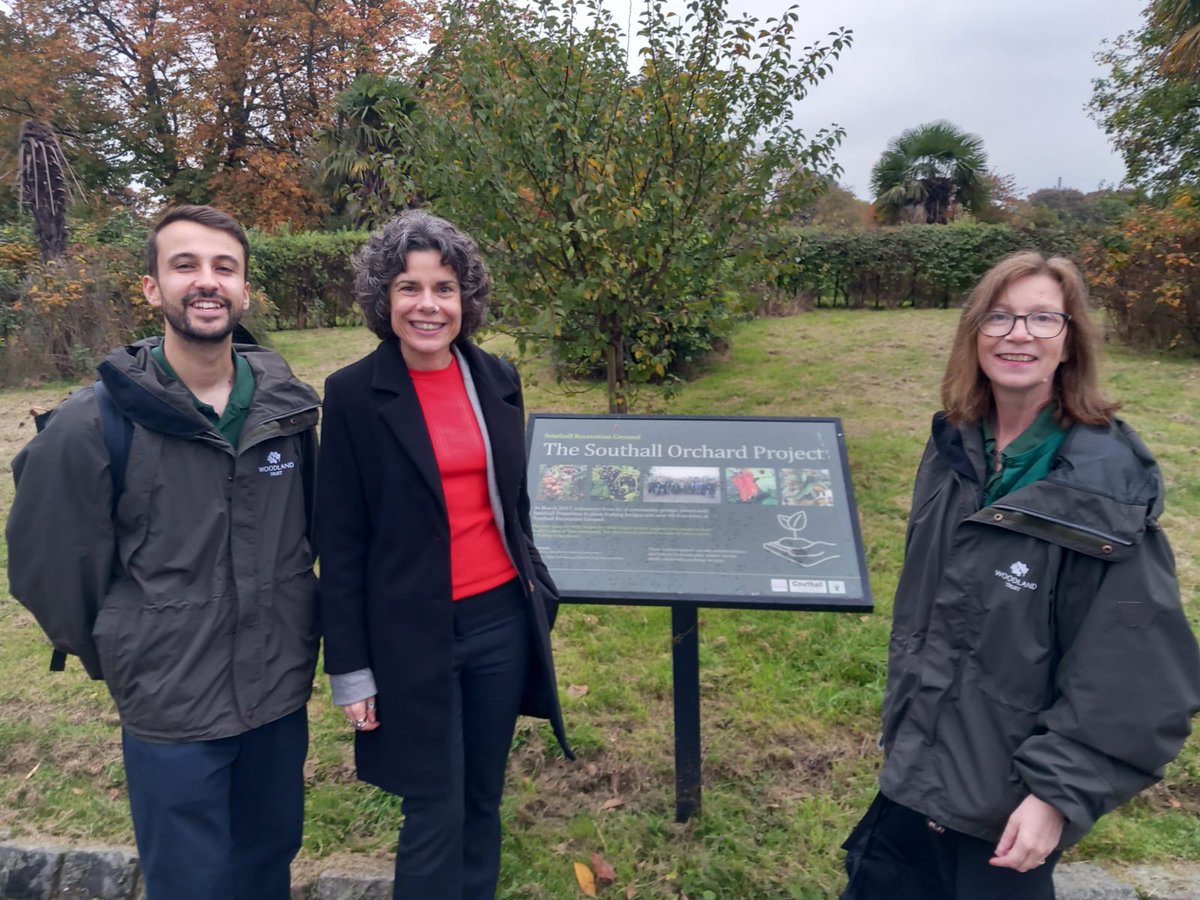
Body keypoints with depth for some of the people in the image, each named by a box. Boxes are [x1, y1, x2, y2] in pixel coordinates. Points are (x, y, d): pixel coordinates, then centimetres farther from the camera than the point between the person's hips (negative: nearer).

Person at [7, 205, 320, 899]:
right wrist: (115, 658, 6)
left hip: (282, 692, 3)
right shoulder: (95, 422, -15)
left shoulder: (289, 406, -4)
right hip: (170, 710, -3)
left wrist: (298, 632, 11)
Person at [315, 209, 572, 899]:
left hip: (503, 620, 4)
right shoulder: (355, 394, -9)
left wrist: (538, 589, 14)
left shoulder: (498, 379, 2)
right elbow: (340, 540, -6)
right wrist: (350, 667, -6)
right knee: (437, 813, 7)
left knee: (484, 798, 18)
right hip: (412, 633, -4)